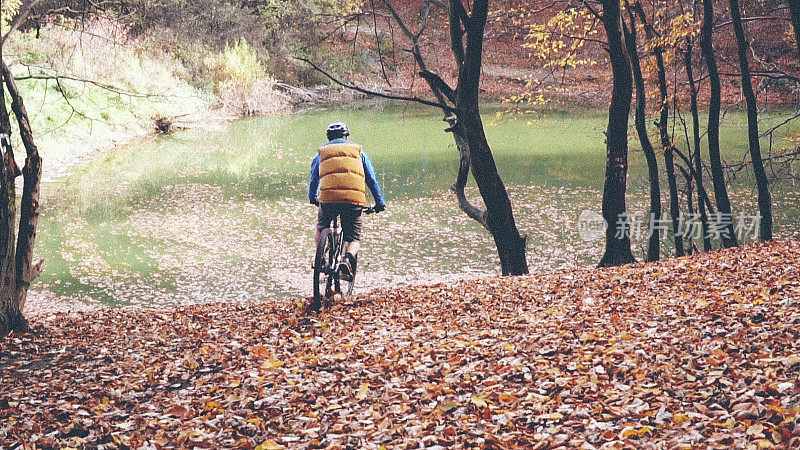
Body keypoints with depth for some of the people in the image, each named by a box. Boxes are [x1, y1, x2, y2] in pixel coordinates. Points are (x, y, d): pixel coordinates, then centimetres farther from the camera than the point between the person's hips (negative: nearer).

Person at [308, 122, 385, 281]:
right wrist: (379, 202, 24)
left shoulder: (321, 153, 21)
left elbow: (313, 179, 29)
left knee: (320, 229, 26)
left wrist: (312, 198, 46)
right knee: (354, 238, 11)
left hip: (328, 198, 0)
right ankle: (348, 260, -18)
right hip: (354, 200, 0)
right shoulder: (358, 151, 21)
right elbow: (371, 179, 18)